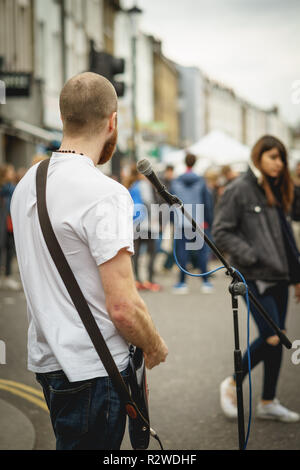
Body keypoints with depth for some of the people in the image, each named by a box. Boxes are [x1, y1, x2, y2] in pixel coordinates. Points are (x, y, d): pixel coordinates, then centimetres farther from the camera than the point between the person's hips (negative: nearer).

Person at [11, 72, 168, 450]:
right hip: (92, 369, -8)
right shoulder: (105, 195, -20)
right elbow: (122, 307, -24)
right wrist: (155, 348, -4)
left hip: (45, 358, 9)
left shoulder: (27, 183, 8)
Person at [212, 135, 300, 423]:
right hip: (255, 278, -7)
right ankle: (232, 384, 8)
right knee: (272, 337, -13)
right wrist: (252, 258, -17)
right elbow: (220, 233, -11)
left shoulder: (276, 191, 15)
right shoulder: (239, 190, -8)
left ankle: (268, 403, 19)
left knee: (275, 340, 8)